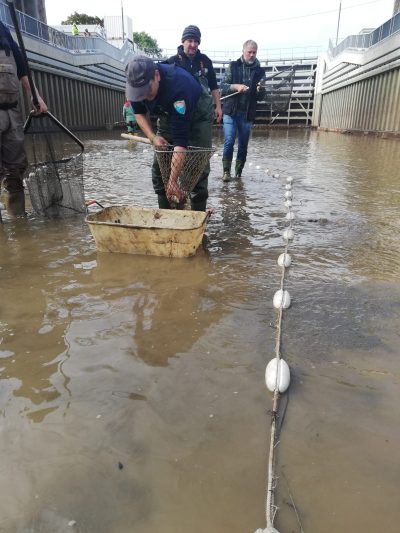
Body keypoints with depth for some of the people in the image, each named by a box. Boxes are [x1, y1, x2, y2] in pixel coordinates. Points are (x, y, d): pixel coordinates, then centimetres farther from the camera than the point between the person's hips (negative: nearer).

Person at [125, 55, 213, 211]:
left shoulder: (179, 85, -42)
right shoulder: (137, 83, -24)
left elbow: (180, 138, -44)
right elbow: (139, 112, -3)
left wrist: (172, 182, -45)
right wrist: (153, 137, -21)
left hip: (197, 115, -5)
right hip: (168, 115, 6)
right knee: (158, 168, 0)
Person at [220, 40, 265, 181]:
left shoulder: (259, 71, 10)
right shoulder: (233, 66, 7)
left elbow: (261, 97, 9)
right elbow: (222, 86, 0)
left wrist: (259, 91, -13)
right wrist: (235, 86, -17)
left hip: (248, 114, 2)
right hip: (231, 112, -2)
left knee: (243, 145, 5)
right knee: (229, 142, -10)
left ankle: (238, 172, 16)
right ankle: (226, 171, -2)